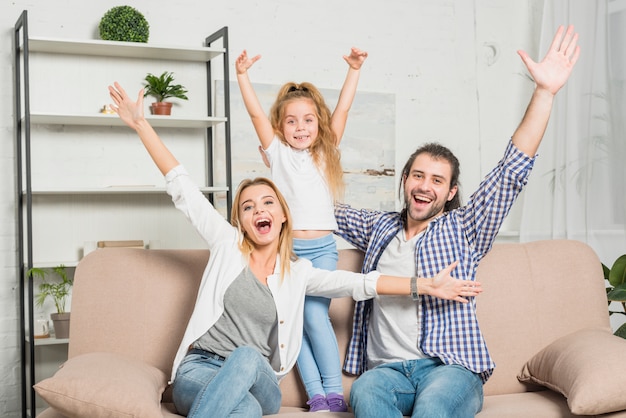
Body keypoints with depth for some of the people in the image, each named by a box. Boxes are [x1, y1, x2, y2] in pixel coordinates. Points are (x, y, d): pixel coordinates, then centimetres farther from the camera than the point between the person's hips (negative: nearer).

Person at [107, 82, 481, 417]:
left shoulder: (297, 272, 14)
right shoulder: (227, 245, 10)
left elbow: (358, 283, 9)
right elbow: (182, 188, 7)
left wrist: (425, 285, 1)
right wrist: (141, 124, 5)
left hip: (259, 385, 1)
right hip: (198, 373, -1)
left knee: (248, 356, -36)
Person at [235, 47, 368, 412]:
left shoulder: (326, 153, 13)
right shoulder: (278, 153, 9)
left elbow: (342, 110, 4)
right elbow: (256, 113, 0)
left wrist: (354, 70, -2)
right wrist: (242, 75, -9)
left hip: (322, 248, 0)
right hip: (286, 248, 1)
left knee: (315, 315, -15)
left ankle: (335, 394, -9)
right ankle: (317, 396, -5)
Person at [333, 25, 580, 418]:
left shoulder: (462, 230, 10)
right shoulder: (378, 227, 21)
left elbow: (512, 172, 1)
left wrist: (545, 92, -7)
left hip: (450, 367, -2)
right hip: (387, 368, 3)